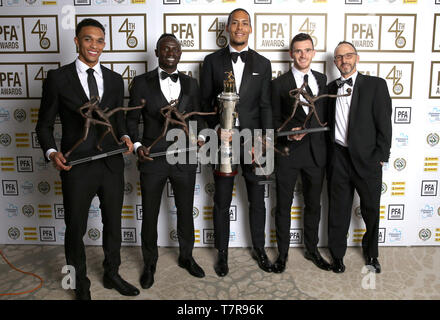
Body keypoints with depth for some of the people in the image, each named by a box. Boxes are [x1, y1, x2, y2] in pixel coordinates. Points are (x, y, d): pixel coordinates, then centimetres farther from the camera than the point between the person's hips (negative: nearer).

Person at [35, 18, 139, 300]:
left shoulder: (115, 79, 6)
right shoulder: (58, 78, -4)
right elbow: (45, 124, 0)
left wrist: (124, 136, -5)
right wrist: (52, 152, -17)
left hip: (112, 164, 3)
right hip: (77, 167, -3)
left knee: (113, 224, 17)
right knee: (75, 229, 11)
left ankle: (112, 274, 40)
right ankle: (81, 284, 33)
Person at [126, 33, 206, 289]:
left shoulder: (190, 84, 7)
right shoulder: (142, 83, 0)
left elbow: (197, 118, 11)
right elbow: (132, 119, 2)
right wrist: (137, 145, -14)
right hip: (152, 159, -2)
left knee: (186, 212, 16)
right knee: (150, 215, 10)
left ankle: (186, 256, 38)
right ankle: (150, 263, 32)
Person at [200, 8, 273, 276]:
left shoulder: (262, 64, 7)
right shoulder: (213, 61, 4)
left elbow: (266, 106, 3)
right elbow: (205, 101, 3)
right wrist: (217, 127, -13)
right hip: (223, 140, -1)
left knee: (258, 200, 11)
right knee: (222, 202, 9)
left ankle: (259, 249, 30)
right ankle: (222, 253, 25)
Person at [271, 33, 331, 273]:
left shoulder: (322, 79, 10)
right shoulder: (280, 83, -1)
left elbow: (325, 114, 11)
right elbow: (273, 119, -1)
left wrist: (326, 145, 4)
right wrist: (289, 133, -19)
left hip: (316, 152, 3)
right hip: (288, 153, -3)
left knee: (313, 204, 15)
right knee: (284, 206, 8)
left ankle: (312, 250, 33)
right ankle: (282, 253, 24)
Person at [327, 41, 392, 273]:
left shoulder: (376, 85, -1)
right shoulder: (331, 88, 10)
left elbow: (384, 123, -5)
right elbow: (328, 123, 10)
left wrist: (381, 156, -10)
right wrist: (329, 154, 0)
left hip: (366, 158, -2)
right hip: (338, 157, 2)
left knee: (371, 210, 12)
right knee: (338, 210, 10)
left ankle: (371, 253, 34)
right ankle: (337, 255, 27)